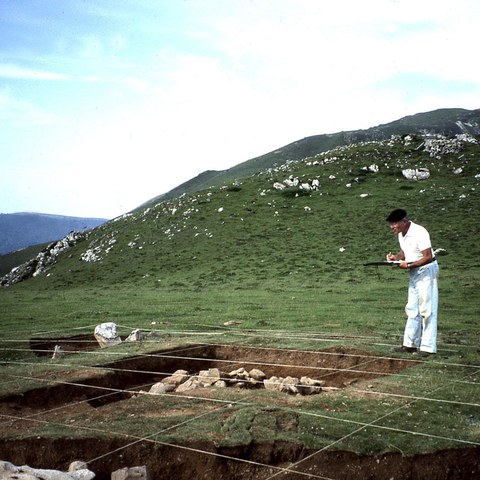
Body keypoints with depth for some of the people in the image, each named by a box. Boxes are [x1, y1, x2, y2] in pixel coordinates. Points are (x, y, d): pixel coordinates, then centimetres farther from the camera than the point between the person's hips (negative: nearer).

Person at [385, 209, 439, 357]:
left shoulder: (419, 232, -23)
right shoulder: (401, 234, 4)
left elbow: (428, 257, -24)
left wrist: (409, 265, -28)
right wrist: (396, 257, -4)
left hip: (427, 271, -9)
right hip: (414, 272, 9)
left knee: (427, 309, -6)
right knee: (412, 309, 12)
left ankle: (428, 347, -2)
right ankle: (410, 344, 20)